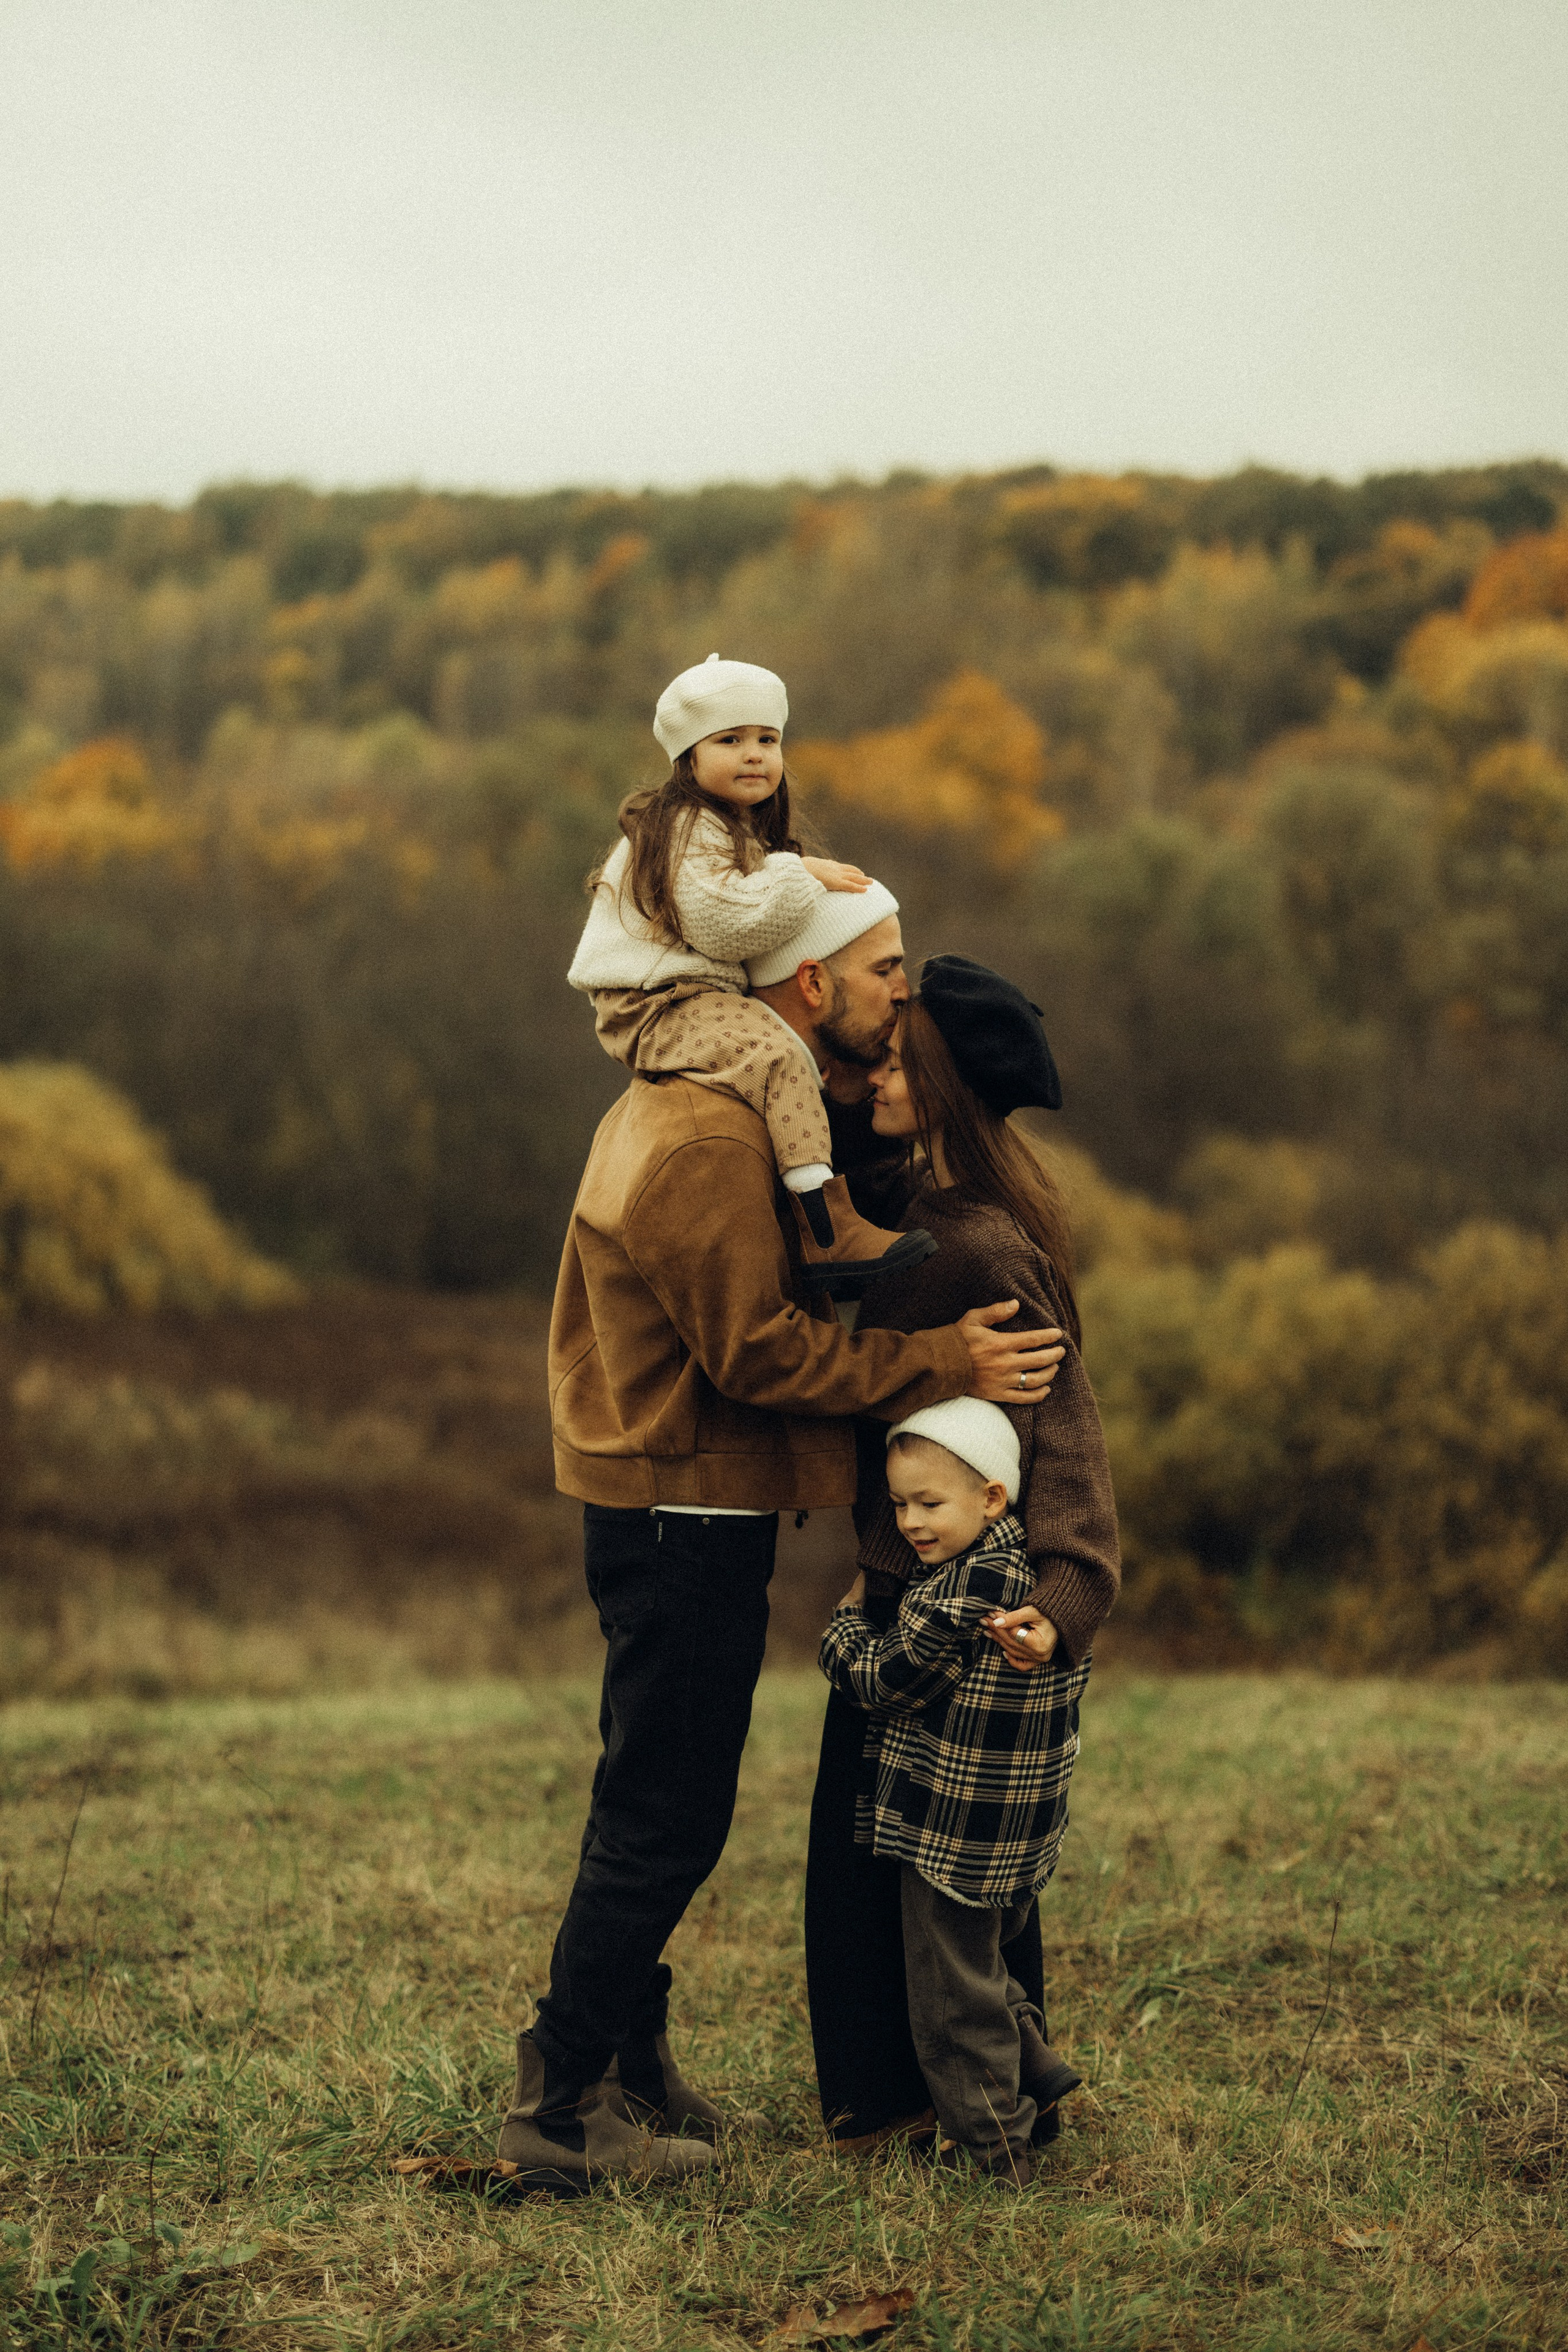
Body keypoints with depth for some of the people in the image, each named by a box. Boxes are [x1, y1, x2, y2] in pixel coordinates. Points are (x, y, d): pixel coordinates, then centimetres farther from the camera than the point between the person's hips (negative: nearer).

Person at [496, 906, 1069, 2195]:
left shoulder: (687, 1102, 14)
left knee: (653, 1810, 18)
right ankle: (561, 2111, 4)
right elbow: (757, 1352, -22)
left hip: (672, 1508, 11)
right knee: (664, 1824, -3)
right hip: (687, 1515, -11)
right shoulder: (708, 1138, -21)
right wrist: (941, 1364, -17)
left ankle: (631, 2066, 30)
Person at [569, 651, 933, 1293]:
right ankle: (828, 1232, -39)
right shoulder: (687, 832, -13)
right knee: (777, 1054, -31)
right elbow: (725, 922, -25)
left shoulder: (742, 831, 22)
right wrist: (801, 877, -16)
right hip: (653, 1006, -11)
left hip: (705, 997, 11)